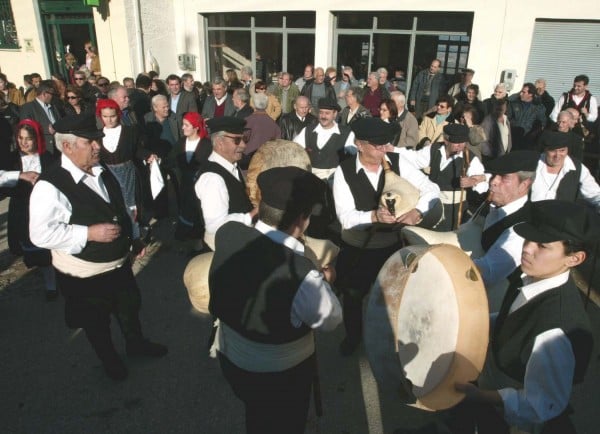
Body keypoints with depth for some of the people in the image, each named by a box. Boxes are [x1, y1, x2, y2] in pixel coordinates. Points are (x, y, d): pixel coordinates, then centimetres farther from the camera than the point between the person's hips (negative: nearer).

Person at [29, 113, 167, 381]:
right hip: (84, 274, -6)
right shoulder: (50, 186, -24)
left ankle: (136, 343, 53)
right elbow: (41, 234, -26)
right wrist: (90, 233, -31)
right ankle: (109, 359, 45)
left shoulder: (102, 173, 1)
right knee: (96, 321, 18)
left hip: (119, 262, 7)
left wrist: (133, 239, 10)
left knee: (129, 307, 26)